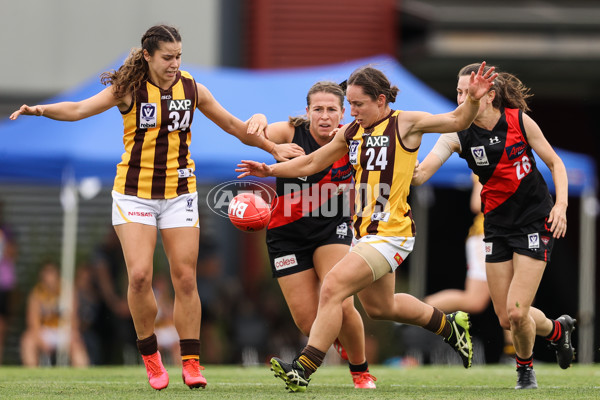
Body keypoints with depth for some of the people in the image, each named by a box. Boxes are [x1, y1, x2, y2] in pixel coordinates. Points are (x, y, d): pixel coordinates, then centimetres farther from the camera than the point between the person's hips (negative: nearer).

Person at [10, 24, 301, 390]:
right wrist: (41, 109, -34)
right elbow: (80, 109, -17)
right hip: (134, 192, -2)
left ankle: (191, 363, 5)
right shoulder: (129, 89, -7)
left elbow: (232, 125, 14)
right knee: (139, 275, -14)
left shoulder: (192, 90, 1)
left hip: (179, 192, 2)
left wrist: (271, 147, 15)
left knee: (185, 278, -2)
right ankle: (150, 356, 4)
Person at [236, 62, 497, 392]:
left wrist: (473, 99, -28)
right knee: (380, 308, 23)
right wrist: (271, 170, 8)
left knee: (332, 288, -20)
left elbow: (457, 121, -9)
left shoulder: (404, 124, -9)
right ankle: (451, 327, 44)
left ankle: (304, 369, -20)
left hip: (391, 234, -9)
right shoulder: (351, 132, 9)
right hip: (364, 232, 9)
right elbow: (311, 163, 18)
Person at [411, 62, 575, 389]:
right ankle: (557, 329, 37)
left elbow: (555, 163, -1)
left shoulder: (519, 120, -12)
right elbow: (419, 174, -20)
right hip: (497, 225, 3)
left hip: (535, 221, -3)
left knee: (516, 311, -12)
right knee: (506, 319, 5)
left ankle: (525, 368, 19)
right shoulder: (458, 135, -10)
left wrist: (561, 205, -14)